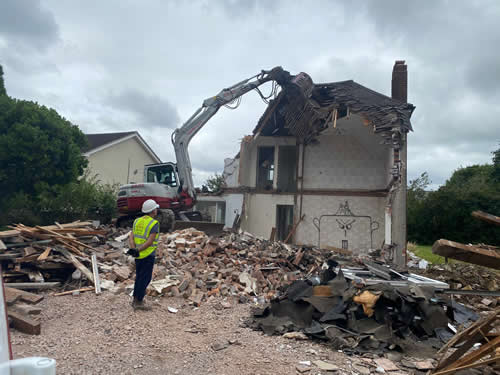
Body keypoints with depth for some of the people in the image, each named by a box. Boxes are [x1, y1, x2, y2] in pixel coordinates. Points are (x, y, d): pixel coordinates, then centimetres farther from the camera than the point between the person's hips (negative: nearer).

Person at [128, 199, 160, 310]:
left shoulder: (137, 221, 8)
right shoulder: (154, 224, -13)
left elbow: (131, 237, -1)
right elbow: (150, 241, -20)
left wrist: (133, 249, -13)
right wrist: (138, 251, -17)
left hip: (138, 255, 7)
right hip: (148, 255, -7)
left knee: (139, 277, 18)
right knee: (145, 278, 2)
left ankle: (136, 299, 26)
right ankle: (138, 302, 6)